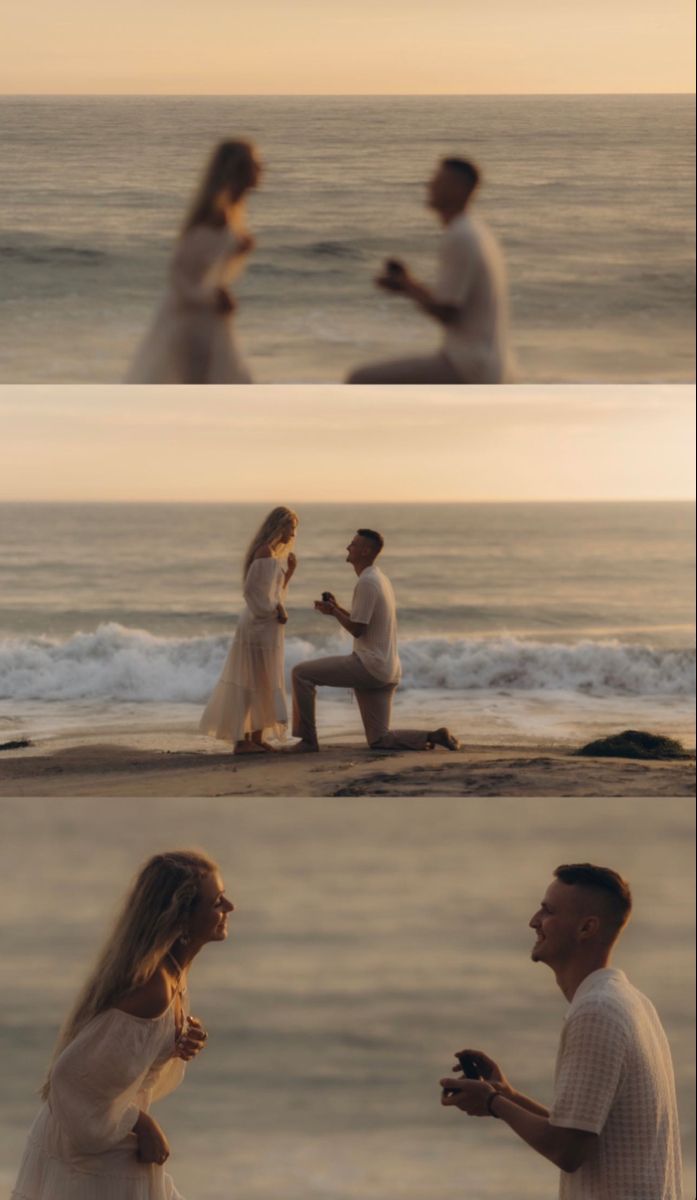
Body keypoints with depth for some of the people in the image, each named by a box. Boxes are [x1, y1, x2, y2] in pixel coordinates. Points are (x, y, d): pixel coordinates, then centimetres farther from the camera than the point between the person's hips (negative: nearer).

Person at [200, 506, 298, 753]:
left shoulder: (276, 553, 16)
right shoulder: (265, 553, -14)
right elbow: (253, 590, -21)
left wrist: (289, 571, 5)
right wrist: (276, 611, -16)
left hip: (268, 626, 10)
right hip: (258, 625, -10)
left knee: (263, 684, 12)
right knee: (252, 682, -9)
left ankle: (257, 738, 16)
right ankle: (242, 740, -8)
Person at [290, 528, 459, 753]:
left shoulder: (367, 582, -14)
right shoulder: (380, 579, 17)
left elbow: (357, 630, -16)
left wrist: (334, 612, -1)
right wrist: (337, 609, 19)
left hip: (369, 666, -10)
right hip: (387, 671, 10)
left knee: (301, 673, -7)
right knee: (379, 741, 12)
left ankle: (308, 739, -4)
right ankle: (434, 737, 1)